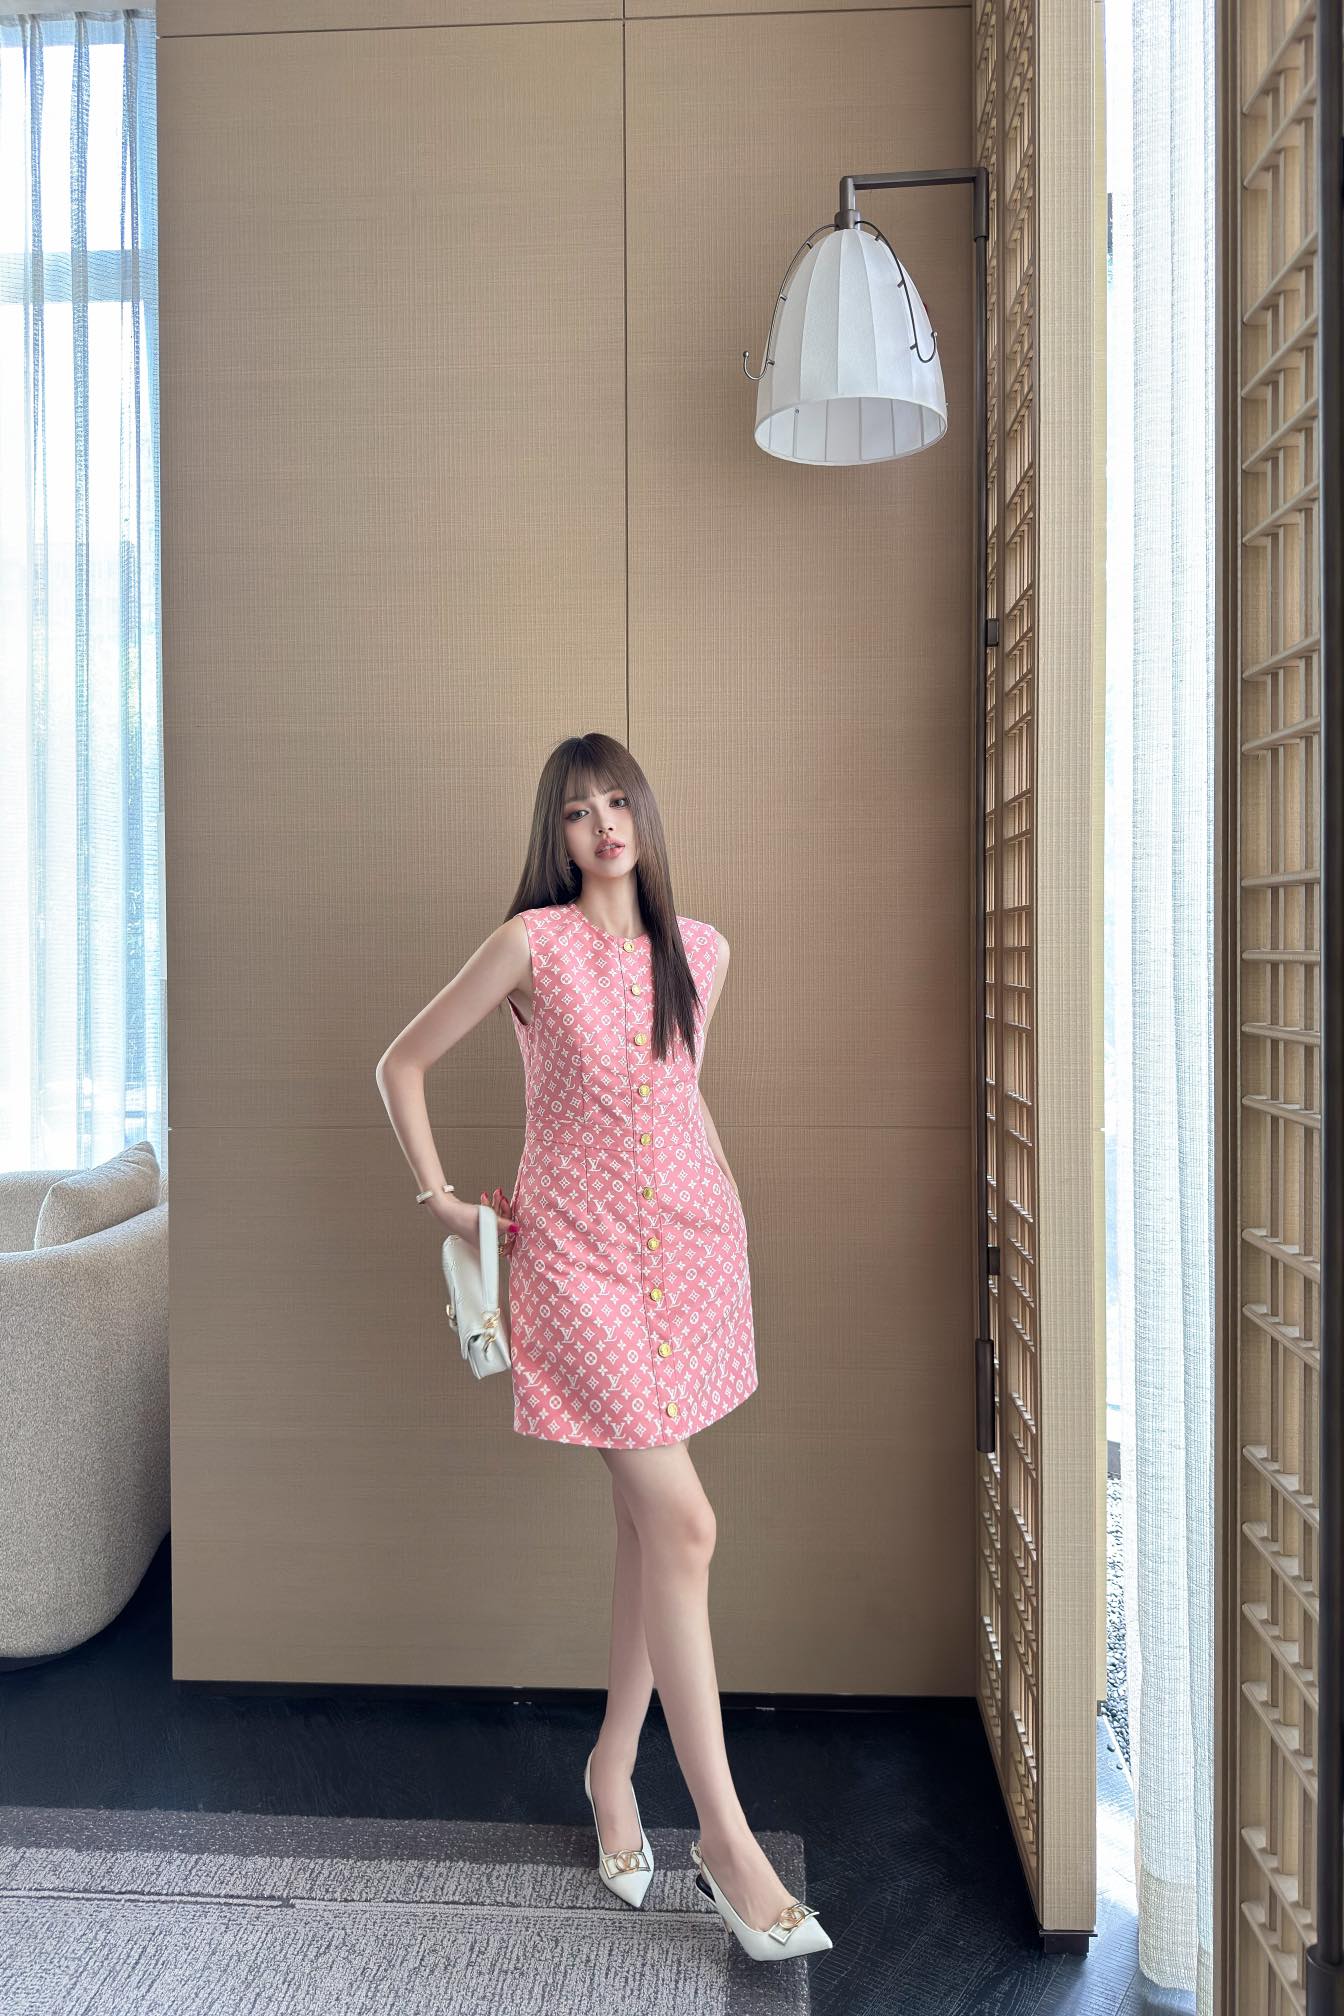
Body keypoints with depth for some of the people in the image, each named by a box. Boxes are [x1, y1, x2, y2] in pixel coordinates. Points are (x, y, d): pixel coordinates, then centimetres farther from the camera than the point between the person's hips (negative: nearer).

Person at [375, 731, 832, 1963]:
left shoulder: (701, 949, 7)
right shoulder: (533, 943, -7)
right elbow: (402, 1061, 1)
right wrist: (441, 1198, -1)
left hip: (691, 1243, 5)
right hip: (579, 1252, -5)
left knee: (647, 1523, 12)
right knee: (684, 1525, -8)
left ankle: (613, 1768, 32)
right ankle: (726, 1837, 6)